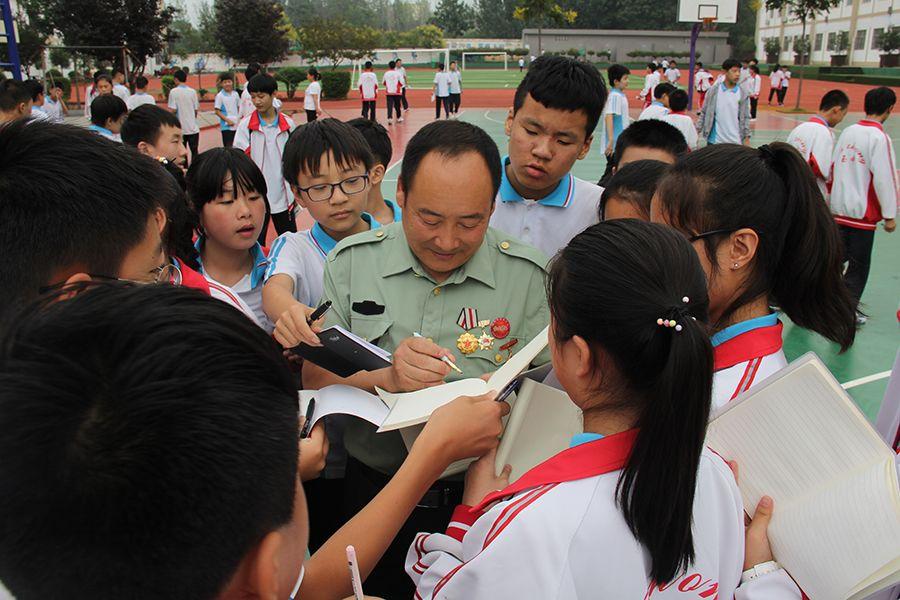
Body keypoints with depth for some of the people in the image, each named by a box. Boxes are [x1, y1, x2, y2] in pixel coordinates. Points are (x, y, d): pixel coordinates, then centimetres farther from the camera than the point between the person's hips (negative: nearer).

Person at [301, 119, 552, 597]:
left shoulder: (529, 276, -9)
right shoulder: (352, 261, -5)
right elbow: (314, 378, -5)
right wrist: (385, 378, -24)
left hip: (481, 497, -1)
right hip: (371, 490, 2)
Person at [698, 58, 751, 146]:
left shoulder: (743, 94, 0)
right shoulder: (714, 90, -1)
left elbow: (745, 117, 3)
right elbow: (704, 112, 4)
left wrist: (747, 138, -1)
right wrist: (698, 130, -1)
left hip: (735, 142, 0)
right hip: (714, 140, 0)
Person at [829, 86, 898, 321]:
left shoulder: (848, 131, 5)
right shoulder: (880, 137, -15)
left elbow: (834, 167, 13)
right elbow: (884, 178, -16)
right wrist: (890, 215, -10)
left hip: (839, 208, 6)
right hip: (863, 212, -6)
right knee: (859, 266, 5)